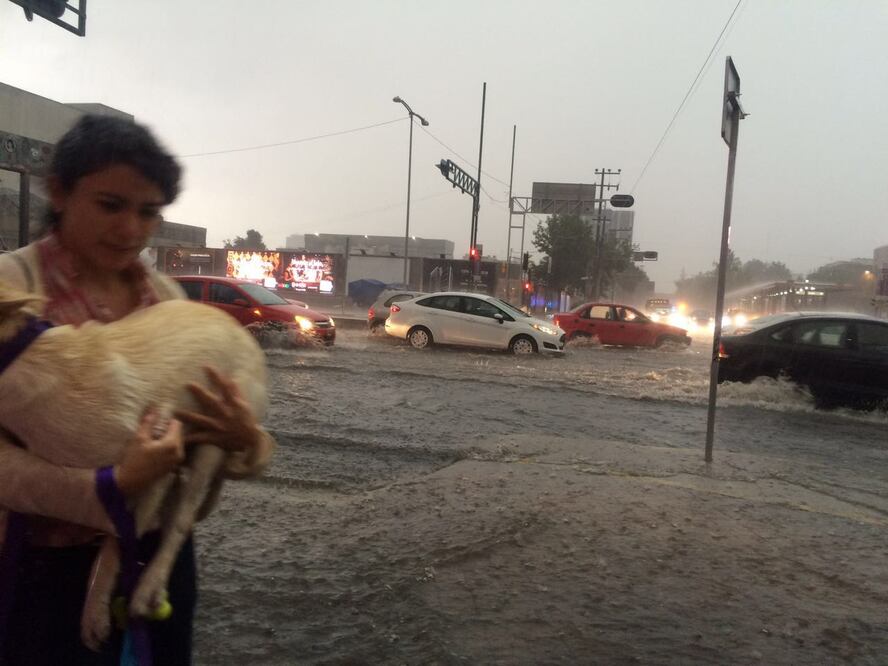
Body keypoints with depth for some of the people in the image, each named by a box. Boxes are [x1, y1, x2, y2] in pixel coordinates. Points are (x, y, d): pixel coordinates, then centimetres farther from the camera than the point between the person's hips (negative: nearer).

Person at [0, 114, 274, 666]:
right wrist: (110, 488, -32)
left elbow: (219, 426, 3)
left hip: (162, 553, 5)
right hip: (54, 570, -4)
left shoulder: (167, 296, 2)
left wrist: (246, 441, -18)